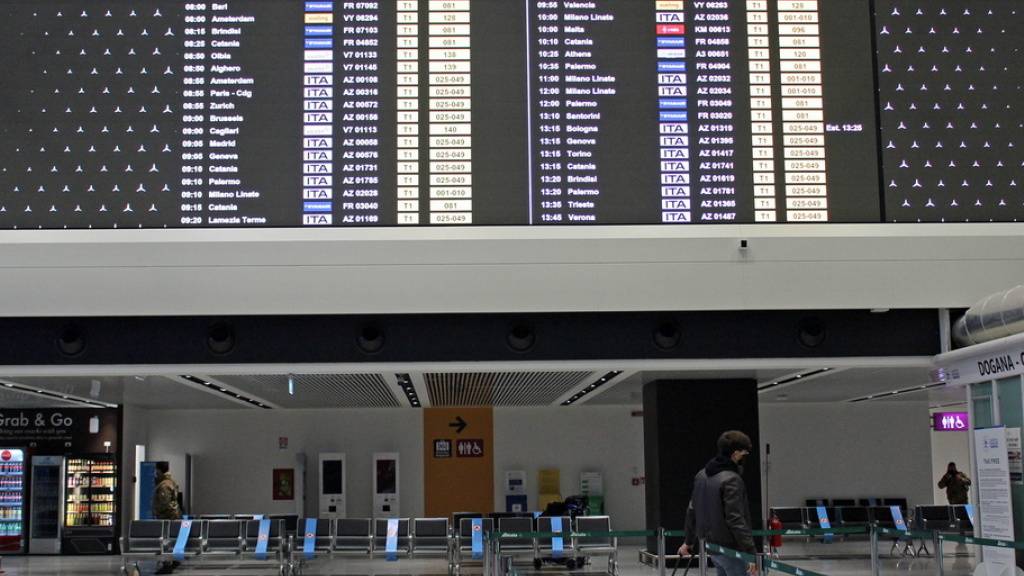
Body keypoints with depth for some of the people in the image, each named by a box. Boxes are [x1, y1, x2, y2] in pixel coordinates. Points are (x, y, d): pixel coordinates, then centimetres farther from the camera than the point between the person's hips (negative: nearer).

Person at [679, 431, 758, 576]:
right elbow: (736, 520, -24)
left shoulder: (702, 475, 7)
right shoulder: (731, 480, -19)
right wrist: (751, 553, -23)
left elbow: (692, 510, 15)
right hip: (731, 548, -9)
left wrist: (689, 542, 25)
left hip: (711, 546, 9)